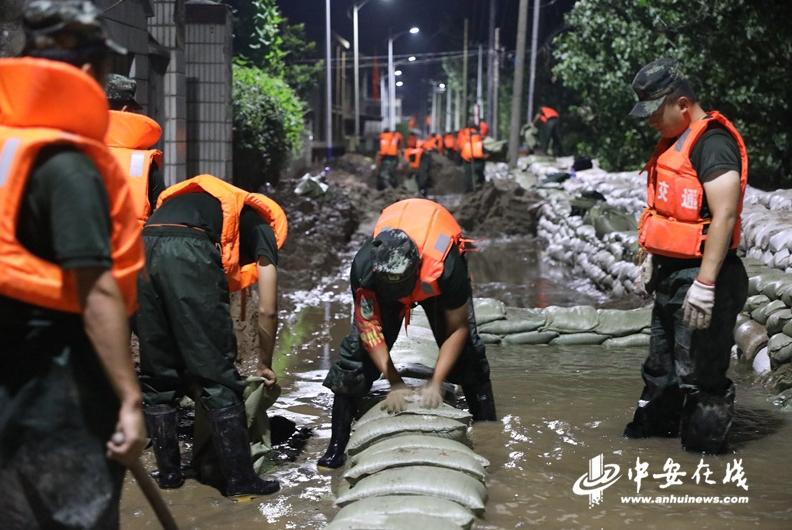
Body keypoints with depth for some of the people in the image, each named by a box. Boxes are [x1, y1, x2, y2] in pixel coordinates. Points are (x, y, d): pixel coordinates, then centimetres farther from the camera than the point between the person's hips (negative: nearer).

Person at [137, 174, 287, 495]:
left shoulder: (196, 199, 41)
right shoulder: (261, 225, 27)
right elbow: (267, 311, 20)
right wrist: (265, 365, 34)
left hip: (141, 251, 6)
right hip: (189, 254, -6)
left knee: (157, 377, 17)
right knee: (217, 377, 4)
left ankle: (168, 473, 24)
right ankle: (239, 479, 10)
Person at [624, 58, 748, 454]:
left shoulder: (713, 142, -17)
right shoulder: (674, 142, 13)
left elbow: (724, 216, -23)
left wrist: (705, 284, -26)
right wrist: (652, 258, 23)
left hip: (699, 277, -10)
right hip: (672, 274, 10)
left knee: (699, 376, -3)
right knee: (661, 366, 21)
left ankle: (704, 449, 9)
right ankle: (651, 429, 35)